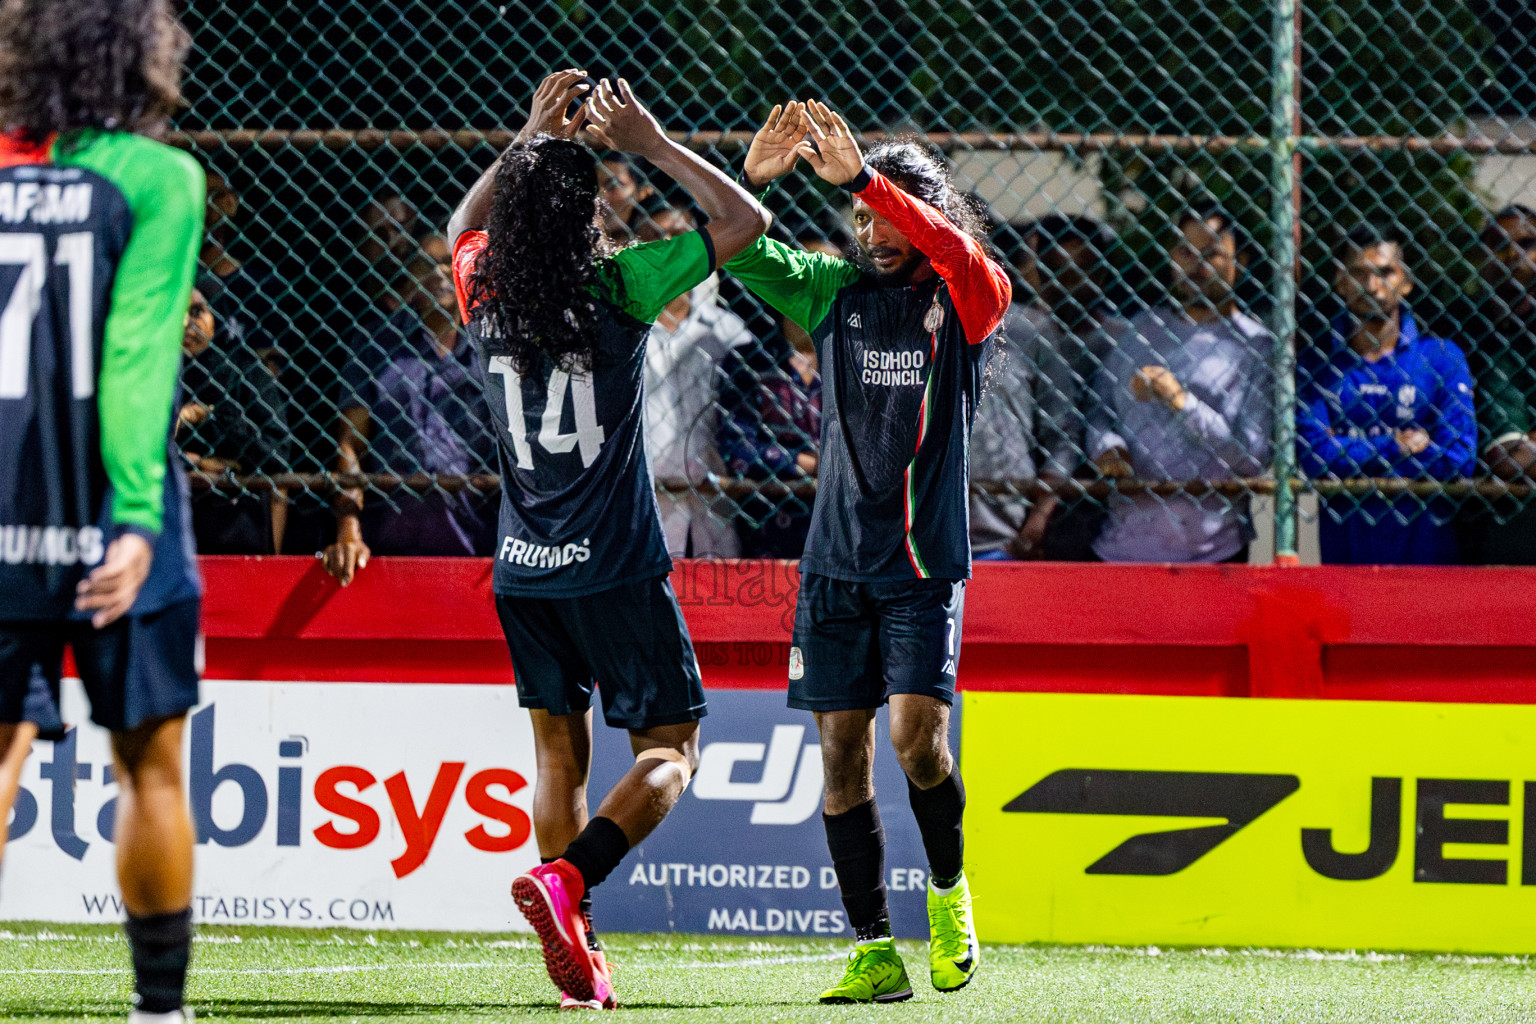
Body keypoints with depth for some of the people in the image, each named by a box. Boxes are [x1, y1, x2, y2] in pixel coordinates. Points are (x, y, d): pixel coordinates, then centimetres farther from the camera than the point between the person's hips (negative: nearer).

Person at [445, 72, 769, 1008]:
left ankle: (580, 956, 8)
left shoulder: (488, 295, 0)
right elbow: (746, 221, -5)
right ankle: (564, 880, -20)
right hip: (614, 569, -5)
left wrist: (533, 139, 23)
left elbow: (464, 227, 26)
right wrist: (654, 145, 1)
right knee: (671, 750, 4)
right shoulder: (617, 291, -13)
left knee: (560, 749, 14)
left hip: (522, 572, 5)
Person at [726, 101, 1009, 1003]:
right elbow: (743, 255, -4)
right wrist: (753, 180, -23)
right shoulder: (837, 290, 7)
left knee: (918, 733, -15)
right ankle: (875, 953, 3)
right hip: (836, 561, 4)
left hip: (925, 563, -4)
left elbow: (954, 250, -26)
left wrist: (861, 177, -34)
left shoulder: (968, 301, -3)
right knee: (843, 750, -1)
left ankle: (949, 893, 12)